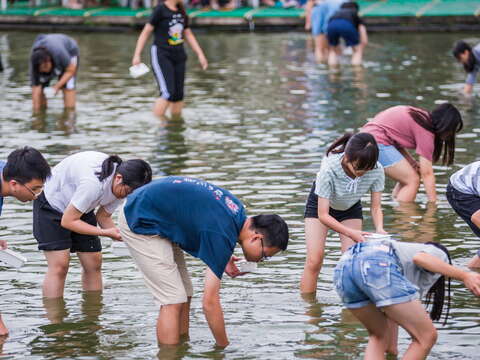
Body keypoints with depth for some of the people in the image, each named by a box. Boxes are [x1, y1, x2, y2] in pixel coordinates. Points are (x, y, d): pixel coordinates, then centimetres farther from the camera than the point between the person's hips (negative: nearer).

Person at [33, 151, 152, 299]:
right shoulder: (93, 183, -40)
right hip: (52, 203, -7)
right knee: (59, 265, -16)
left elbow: (103, 216, -5)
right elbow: (67, 221, -31)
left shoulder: (123, 185, -16)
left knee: (93, 262, 1)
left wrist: (119, 233, -25)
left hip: (81, 207, 7)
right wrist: (106, 232, -34)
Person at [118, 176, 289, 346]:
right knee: (173, 301, -11)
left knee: (184, 295, 9)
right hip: (140, 222, -10)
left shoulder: (236, 210, 1)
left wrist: (222, 259, 8)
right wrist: (225, 347, -11)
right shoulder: (223, 236, -24)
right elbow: (210, 303, -21)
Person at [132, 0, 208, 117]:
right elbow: (146, 32, -7)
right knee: (168, 93, -17)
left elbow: (188, 35, 17)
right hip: (161, 56, -6)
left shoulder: (181, 12, 10)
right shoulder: (160, 9, -8)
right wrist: (137, 55, -11)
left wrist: (200, 54, 11)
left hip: (178, 56, 6)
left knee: (178, 95, 4)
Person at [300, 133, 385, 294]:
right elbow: (323, 215, -35)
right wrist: (352, 233, -46)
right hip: (320, 204, -3)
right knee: (314, 260, -11)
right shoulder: (329, 170, -41)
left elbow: (376, 208, -19)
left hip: (350, 208, 3)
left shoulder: (377, 171, -32)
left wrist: (379, 229, -40)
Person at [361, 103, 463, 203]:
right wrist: (433, 204, -11)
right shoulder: (426, 131, -15)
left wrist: (411, 161, 1)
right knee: (413, 180, -7)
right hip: (378, 142, -10)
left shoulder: (422, 116, 11)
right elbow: (427, 173, -14)